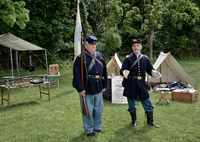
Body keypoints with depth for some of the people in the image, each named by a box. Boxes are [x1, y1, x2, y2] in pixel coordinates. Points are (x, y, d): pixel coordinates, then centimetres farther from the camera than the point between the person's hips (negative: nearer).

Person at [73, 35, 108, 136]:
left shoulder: (100, 56, 8)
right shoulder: (81, 58, -9)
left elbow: (104, 71, 13)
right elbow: (76, 74, -13)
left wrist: (104, 85, 12)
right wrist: (80, 89, -16)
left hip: (98, 89, 6)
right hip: (87, 89, -5)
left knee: (99, 109, 17)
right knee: (88, 111, 7)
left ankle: (97, 127, 36)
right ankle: (89, 130, 26)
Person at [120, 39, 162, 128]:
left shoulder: (146, 59, 10)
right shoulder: (128, 58, 1)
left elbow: (150, 69, 9)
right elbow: (122, 70, -3)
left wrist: (155, 73, -13)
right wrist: (124, 73, -27)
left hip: (142, 84, 2)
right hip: (131, 84, -2)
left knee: (148, 103, 7)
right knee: (131, 103, 8)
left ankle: (150, 121, 25)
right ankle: (134, 120, 29)